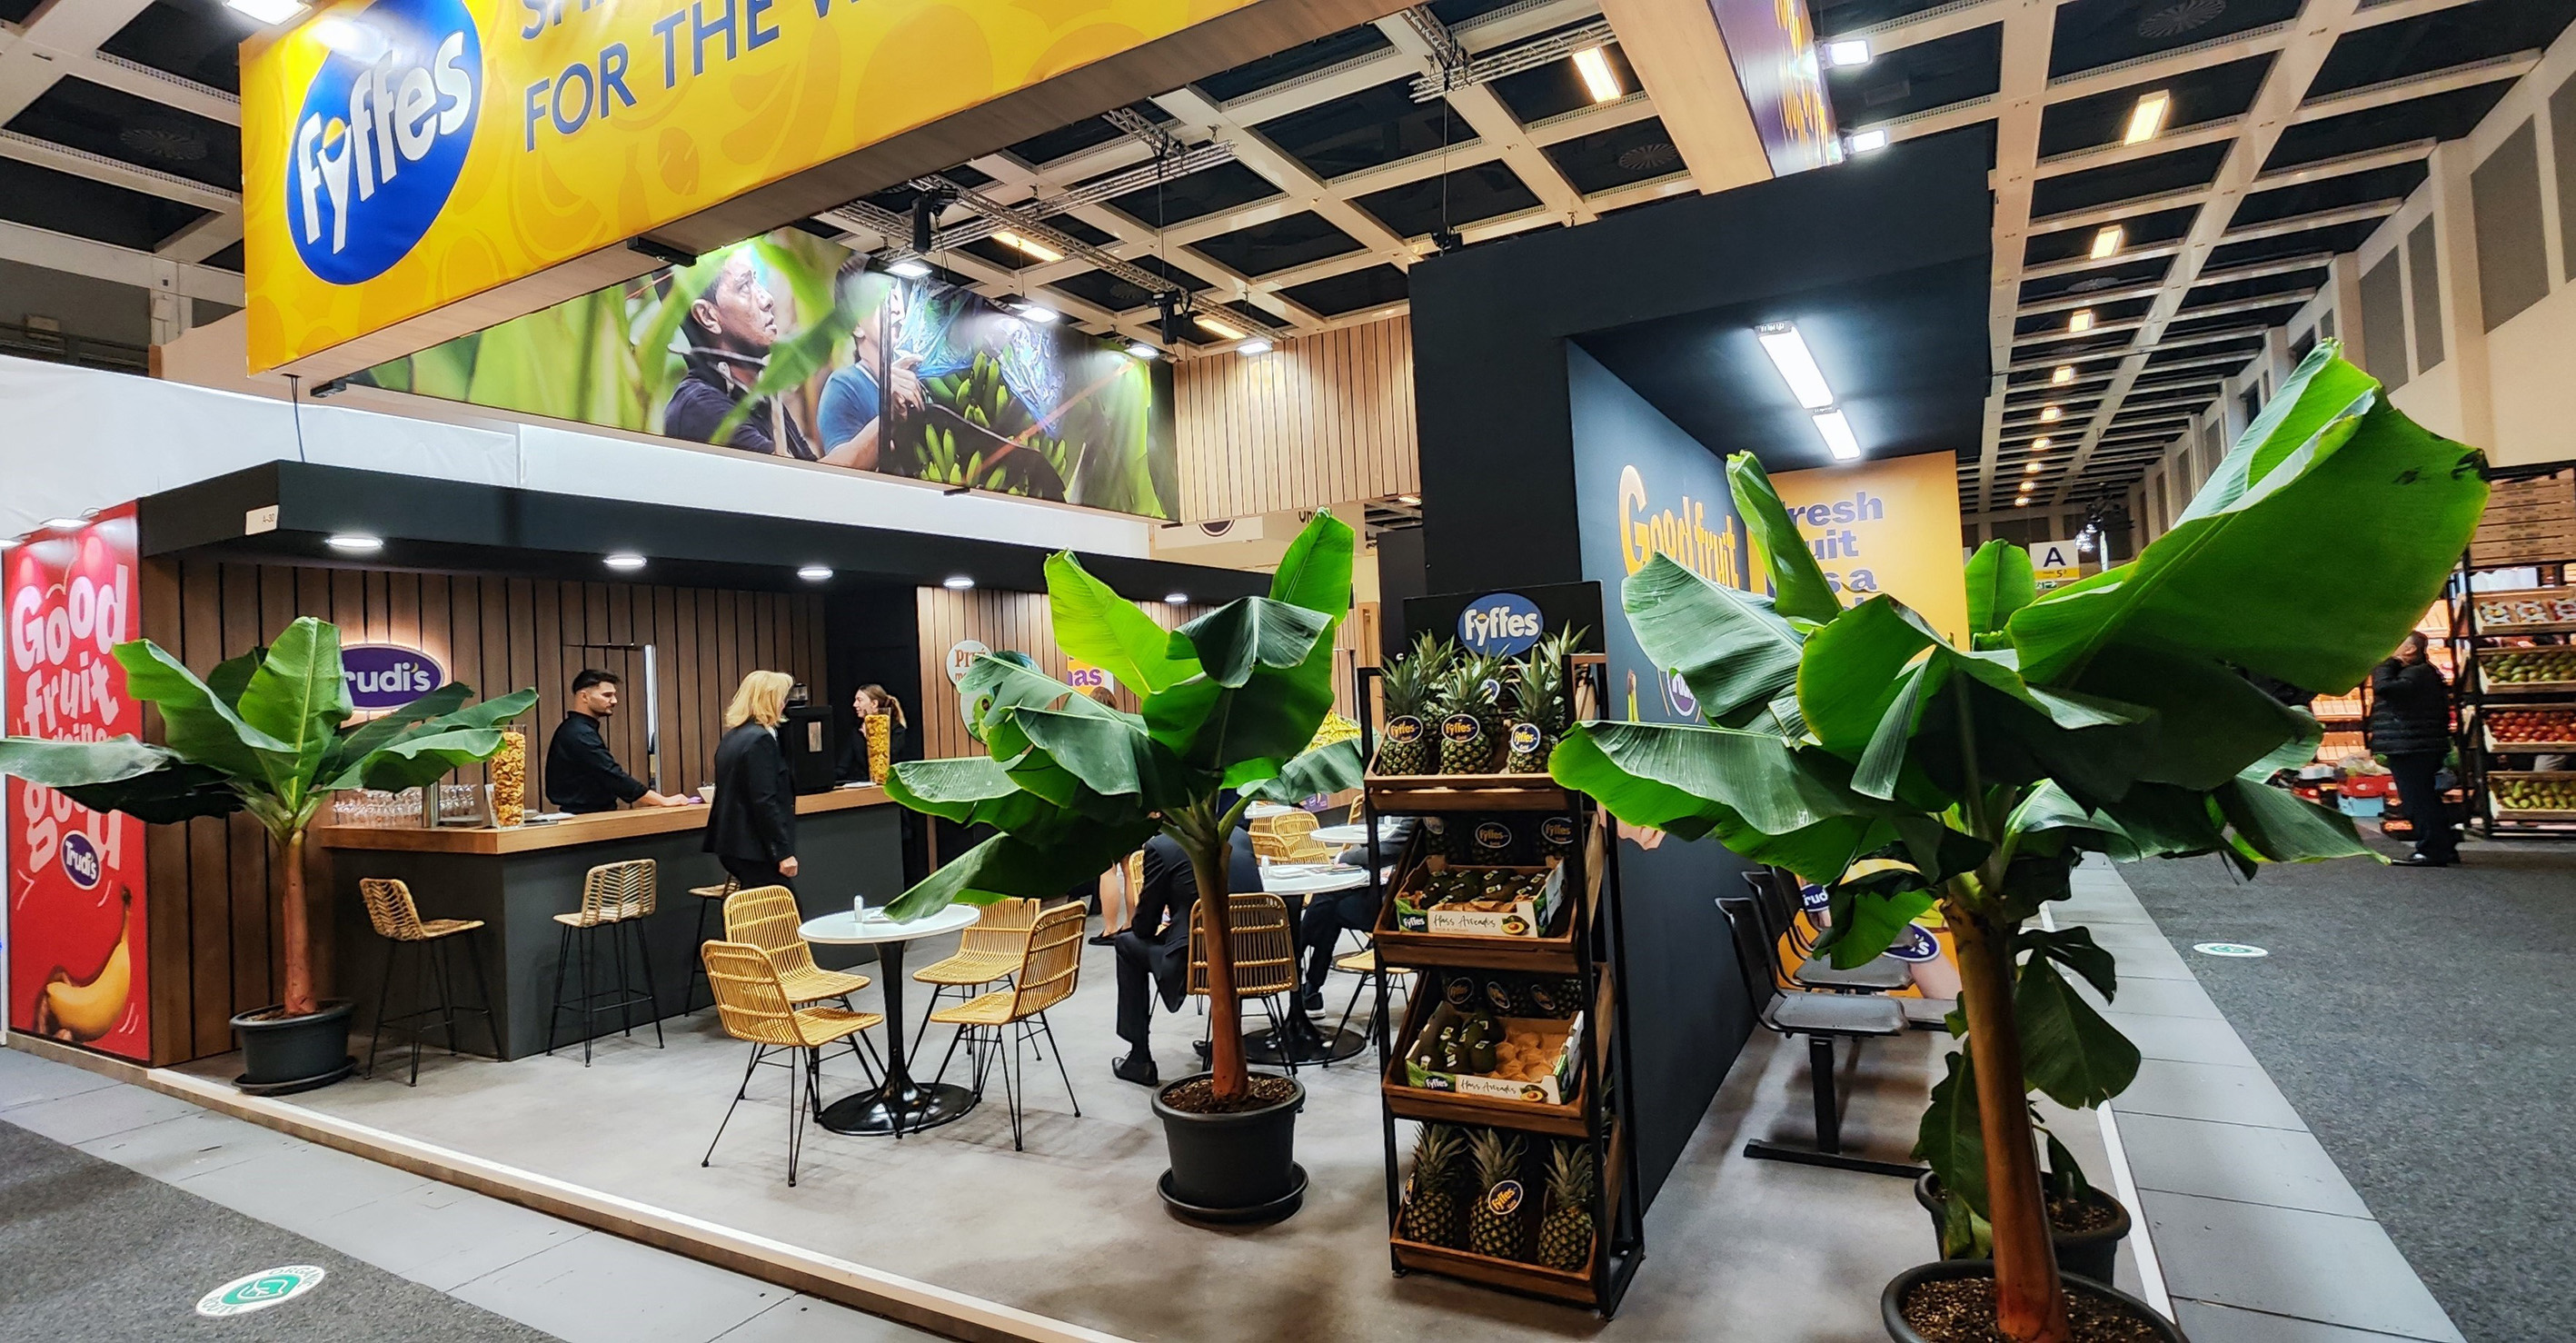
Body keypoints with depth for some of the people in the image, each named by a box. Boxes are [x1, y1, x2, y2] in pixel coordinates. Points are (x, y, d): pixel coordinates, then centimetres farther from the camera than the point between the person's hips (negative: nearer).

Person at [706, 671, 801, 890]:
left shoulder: (732, 738, 15)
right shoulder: (760, 740, -15)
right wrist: (783, 852, -18)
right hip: (755, 849, -10)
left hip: (733, 845, 10)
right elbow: (765, 801, -20)